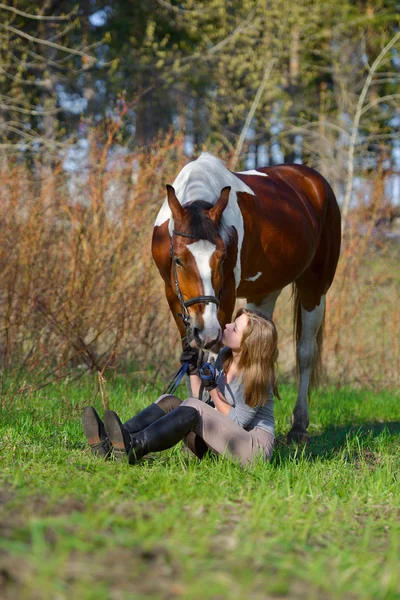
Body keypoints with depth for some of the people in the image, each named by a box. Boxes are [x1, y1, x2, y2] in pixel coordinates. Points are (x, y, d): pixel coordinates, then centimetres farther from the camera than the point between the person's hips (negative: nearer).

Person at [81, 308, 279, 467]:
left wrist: (213, 389, -16)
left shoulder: (256, 376, -15)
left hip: (254, 446, -8)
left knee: (192, 408, -29)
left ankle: (134, 447, -52)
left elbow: (237, 422, -12)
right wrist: (194, 370, 1)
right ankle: (109, 443, -32)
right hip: (217, 444, 8)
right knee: (169, 402, -10)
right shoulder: (225, 357, 8)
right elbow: (204, 401, 14)